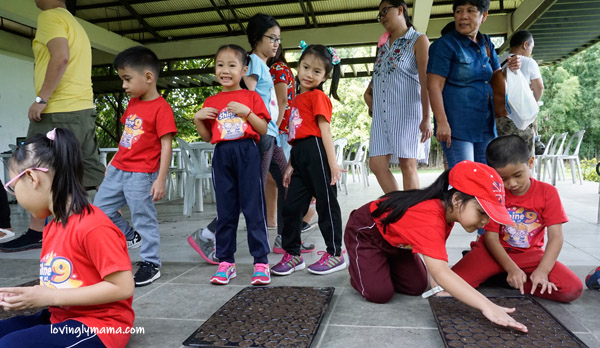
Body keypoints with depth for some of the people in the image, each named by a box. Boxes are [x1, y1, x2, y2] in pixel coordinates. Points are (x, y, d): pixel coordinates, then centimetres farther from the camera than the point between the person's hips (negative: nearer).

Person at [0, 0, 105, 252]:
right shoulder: (75, 25, 25)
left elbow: (61, 57, -19)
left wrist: (41, 99, -20)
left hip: (59, 111, -9)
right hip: (83, 109, 9)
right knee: (94, 172, 7)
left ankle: (36, 233, 5)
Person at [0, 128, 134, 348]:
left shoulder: (93, 226, -22)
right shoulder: (51, 228, 8)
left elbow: (123, 287, -24)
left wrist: (50, 297, -20)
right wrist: (26, 297, -3)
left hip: (98, 326, -9)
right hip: (61, 319, 9)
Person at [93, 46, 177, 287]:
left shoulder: (161, 107, -15)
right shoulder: (132, 103, 11)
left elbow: (166, 145, -18)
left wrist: (161, 179, -20)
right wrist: (114, 161, 21)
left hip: (141, 175, -9)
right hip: (118, 170, 9)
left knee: (144, 218, 0)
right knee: (100, 208, 16)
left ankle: (151, 264, 14)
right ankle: (132, 237, 35)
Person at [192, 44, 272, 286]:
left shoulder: (251, 97, 6)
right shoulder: (211, 102, 13)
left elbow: (264, 130, 0)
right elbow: (207, 136, 16)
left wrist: (246, 112, -11)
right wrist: (197, 118, 0)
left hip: (247, 153, -3)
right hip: (222, 155, 3)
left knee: (253, 208, -2)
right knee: (225, 210, 7)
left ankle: (261, 262, 7)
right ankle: (226, 262, 17)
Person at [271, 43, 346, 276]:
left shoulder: (317, 96, 0)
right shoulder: (297, 99, 21)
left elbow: (325, 130, -11)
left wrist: (333, 163, -18)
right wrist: (291, 165, 19)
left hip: (316, 152, -8)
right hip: (300, 157, 8)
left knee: (326, 203, 2)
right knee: (291, 207, 9)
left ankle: (335, 254, 14)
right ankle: (292, 254, 22)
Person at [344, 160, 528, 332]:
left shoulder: (446, 207, -14)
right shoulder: (429, 218, -43)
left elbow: (436, 259, -11)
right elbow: (439, 271, -52)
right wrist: (486, 306, -55)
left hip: (393, 239, 8)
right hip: (365, 232, -8)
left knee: (415, 287, 1)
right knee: (380, 293, -17)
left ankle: (384, 265, 27)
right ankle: (356, 267, 12)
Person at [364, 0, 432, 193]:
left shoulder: (418, 41, 0)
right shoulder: (382, 46, 19)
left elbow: (425, 81, -10)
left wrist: (426, 118, -17)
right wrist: (368, 93, 8)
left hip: (406, 112, -6)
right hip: (381, 114, 6)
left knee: (407, 165, -4)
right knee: (377, 164, 0)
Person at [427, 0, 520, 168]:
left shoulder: (486, 44, 14)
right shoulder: (445, 44, -6)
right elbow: (434, 86, -14)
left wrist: (510, 68, 2)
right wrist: (442, 122, -22)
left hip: (485, 125, 7)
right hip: (457, 126, -7)